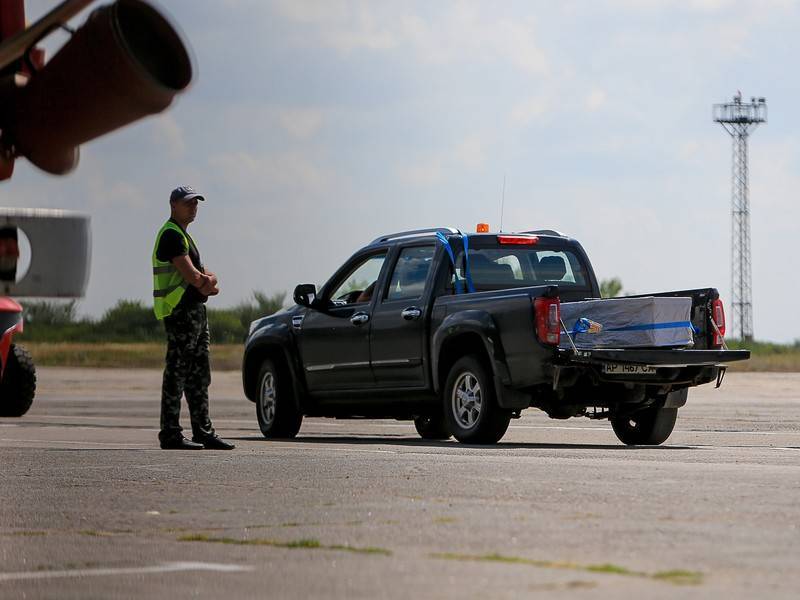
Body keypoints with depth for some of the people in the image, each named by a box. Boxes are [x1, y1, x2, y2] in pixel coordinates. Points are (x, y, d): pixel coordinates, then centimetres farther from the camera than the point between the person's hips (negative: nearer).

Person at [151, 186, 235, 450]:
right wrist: (205, 282, -1)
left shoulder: (183, 235, 22)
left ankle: (203, 432, 16)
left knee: (199, 376, 12)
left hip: (196, 311, 10)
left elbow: (205, 277, 16)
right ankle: (170, 434, -8)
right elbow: (191, 275, -21)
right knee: (177, 374, -9)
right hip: (180, 311, -10)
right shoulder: (171, 235, -11)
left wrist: (208, 282, -6)